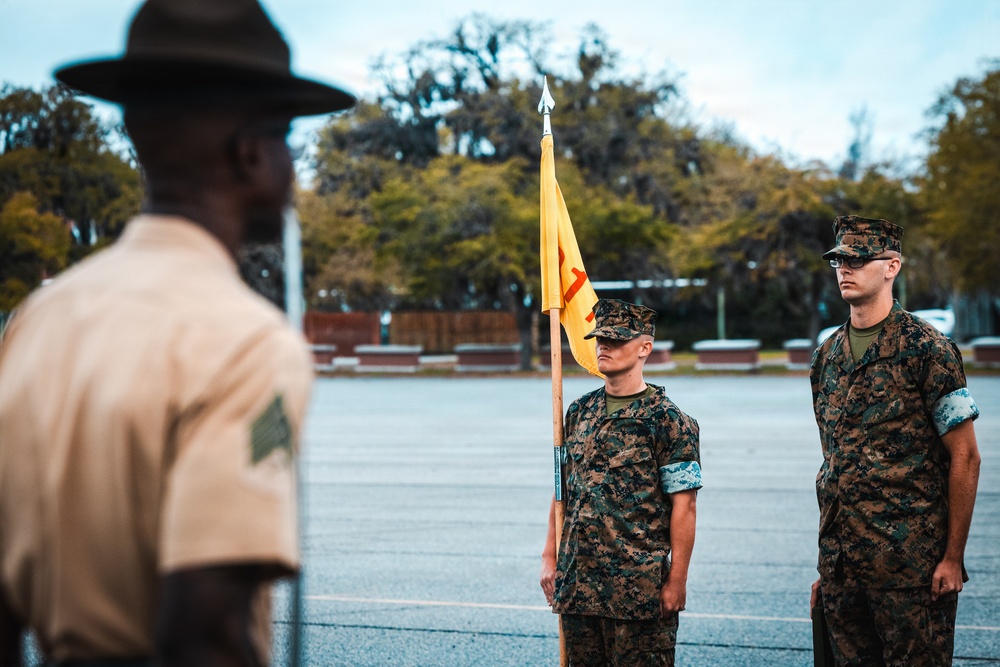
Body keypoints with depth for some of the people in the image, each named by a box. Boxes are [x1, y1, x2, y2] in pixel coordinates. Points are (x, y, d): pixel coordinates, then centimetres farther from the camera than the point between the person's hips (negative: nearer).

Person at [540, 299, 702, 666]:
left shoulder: (667, 420, -7)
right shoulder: (579, 412, 10)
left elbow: (682, 506, -9)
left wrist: (677, 580, -12)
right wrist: (550, 557, 10)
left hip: (639, 588, -5)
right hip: (576, 581, 5)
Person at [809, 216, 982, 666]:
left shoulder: (926, 350, -7)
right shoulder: (826, 357, 11)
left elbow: (965, 459, -8)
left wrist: (953, 557, -11)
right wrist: (826, 562, 13)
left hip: (911, 565, -6)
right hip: (841, 565, 6)